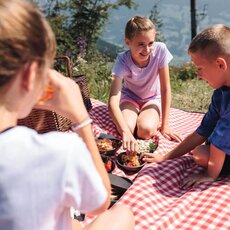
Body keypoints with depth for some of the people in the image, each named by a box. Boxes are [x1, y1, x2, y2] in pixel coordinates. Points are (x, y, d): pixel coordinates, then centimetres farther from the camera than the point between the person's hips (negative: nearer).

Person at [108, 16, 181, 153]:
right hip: (129, 97, 0)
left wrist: (165, 125, -19)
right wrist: (125, 132, -54)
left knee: (146, 130, -27)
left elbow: (165, 89, -19)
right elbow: (113, 102, -38)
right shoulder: (123, 61, -28)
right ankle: (134, 115, 6)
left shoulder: (160, 50, -27)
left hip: (152, 99, 0)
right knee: (127, 128, -28)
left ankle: (153, 117, 7)